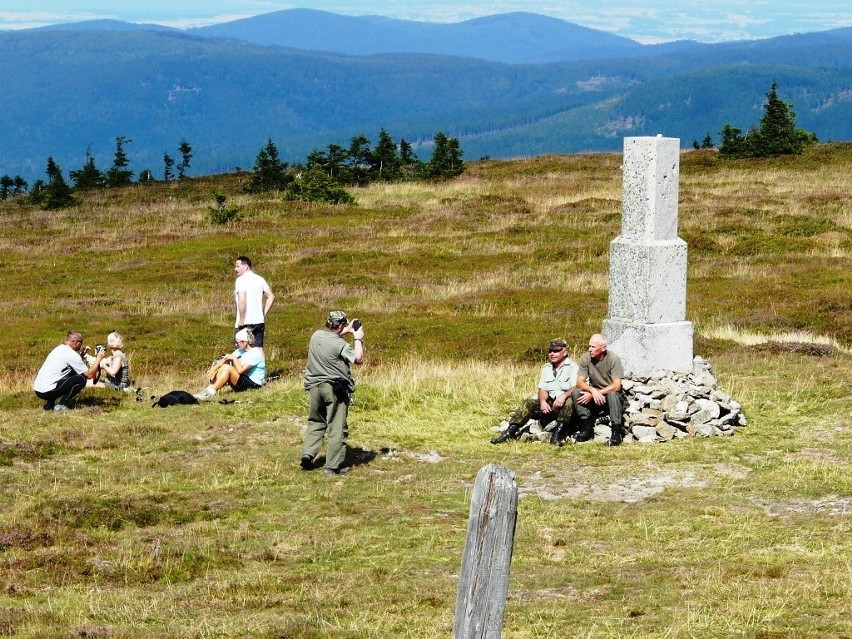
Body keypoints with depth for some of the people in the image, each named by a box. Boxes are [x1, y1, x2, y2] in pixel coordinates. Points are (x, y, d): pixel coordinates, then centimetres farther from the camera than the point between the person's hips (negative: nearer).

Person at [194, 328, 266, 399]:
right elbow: (225, 359, 3)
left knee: (227, 368, -23)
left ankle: (210, 392, -23)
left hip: (254, 384, -9)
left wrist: (234, 358, -12)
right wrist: (214, 368, -12)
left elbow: (240, 370, -24)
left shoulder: (256, 353, -17)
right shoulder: (241, 350, 10)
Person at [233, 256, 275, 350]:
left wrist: (241, 321, -16)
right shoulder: (260, 279, 12)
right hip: (259, 321, 7)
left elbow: (242, 300, -22)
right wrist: (264, 314, 11)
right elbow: (271, 297, 11)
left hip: (246, 323, -7)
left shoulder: (240, 280, -10)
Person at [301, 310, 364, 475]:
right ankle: (333, 466, 4)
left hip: (314, 386, 6)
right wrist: (358, 339, 2)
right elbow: (358, 359, -9)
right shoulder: (340, 344, -19)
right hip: (335, 389, -6)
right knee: (337, 428, 3)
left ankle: (307, 454, 8)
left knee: (315, 422, 21)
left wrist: (347, 331, 21)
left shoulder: (316, 336, 1)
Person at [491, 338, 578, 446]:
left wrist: (564, 396, -37)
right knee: (529, 403, -14)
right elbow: (543, 389, 9)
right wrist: (542, 401, -13)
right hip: (549, 403, 6)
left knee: (570, 402, -37)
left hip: (563, 404, -6)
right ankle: (510, 432, -22)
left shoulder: (572, 367, -3)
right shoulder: (546, 368, 18)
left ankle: (557, 435, -43)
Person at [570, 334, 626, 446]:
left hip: (612, 396, -3)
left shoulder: (613, 359, -16)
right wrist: (593, 390, -33)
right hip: (593, 396, 3)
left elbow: (616, 386, -23)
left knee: (612, 394, -37)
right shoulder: (585, 358, -7)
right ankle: (586, 429, -17)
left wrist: (595, 394, -29)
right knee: (575, 392, -23)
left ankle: (617, 432, -28)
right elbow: (580, 382, -12)